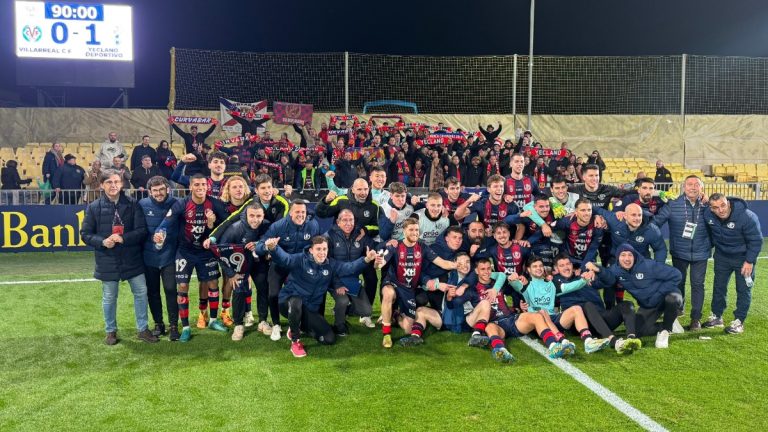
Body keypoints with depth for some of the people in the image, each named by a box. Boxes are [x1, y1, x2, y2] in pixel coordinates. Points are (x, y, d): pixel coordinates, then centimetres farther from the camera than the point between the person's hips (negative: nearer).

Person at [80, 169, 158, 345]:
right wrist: (102, 242, -16)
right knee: (109, 297, 11)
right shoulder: (94, 207, -3)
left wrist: (123, 238, -20)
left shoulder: (132, 204, -4)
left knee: (141, 292, 6)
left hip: (132, 258, 1)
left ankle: (143, 329, 21)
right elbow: (85, 233, 1)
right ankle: (111, 331, 28)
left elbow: (141, 230, -6)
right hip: (107, 261, -1)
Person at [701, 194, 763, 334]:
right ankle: (716, 317, 27)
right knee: (719, 287, 12)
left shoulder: (747, 217, -31)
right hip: (722, 256, 4)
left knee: (743, 289, 3)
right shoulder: (708, 214, -18)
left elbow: (756, 240, -21)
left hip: (743, 257, -4)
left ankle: (739, 321, 14)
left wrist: (750, 261, -20)